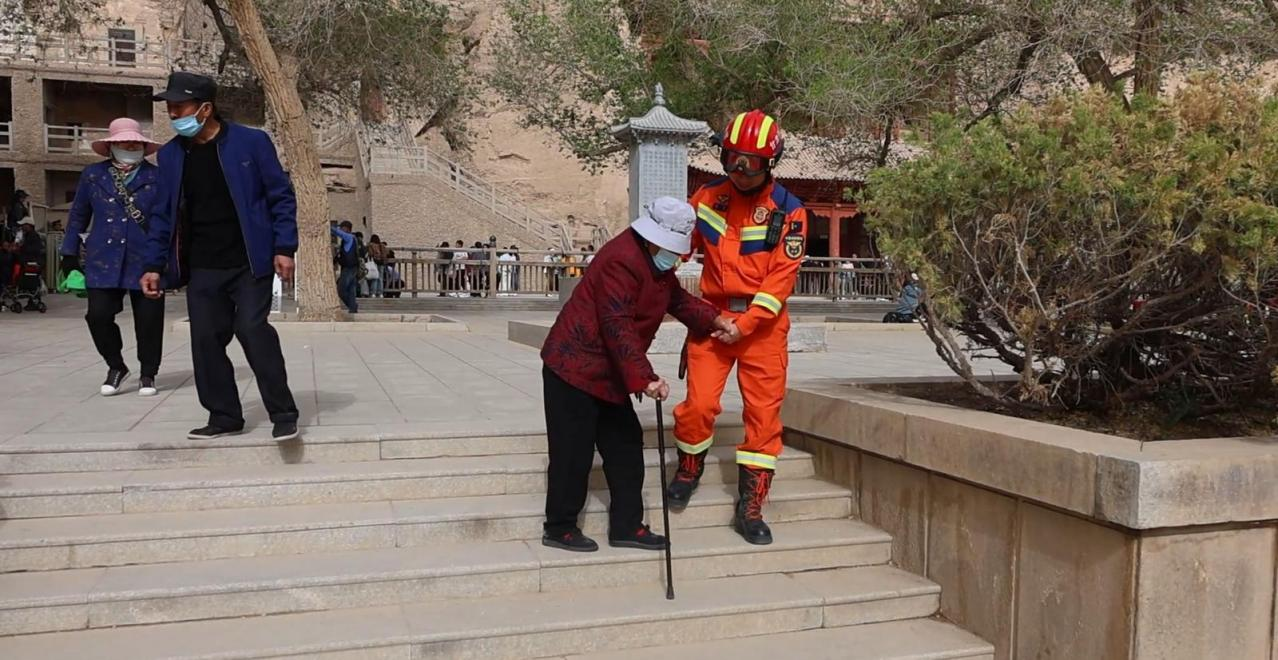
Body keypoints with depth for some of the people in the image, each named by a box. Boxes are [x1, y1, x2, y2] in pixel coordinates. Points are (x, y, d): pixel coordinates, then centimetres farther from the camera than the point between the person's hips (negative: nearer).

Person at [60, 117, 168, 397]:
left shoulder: (157, 176, 3)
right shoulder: (93, 174, 11)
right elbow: (78, 215, 15)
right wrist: (70, 253, 11)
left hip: (146, 261, -2)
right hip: (103, 261, 2)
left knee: (149, 319, 2)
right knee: (99, 315, -4)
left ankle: (148, 374, 19)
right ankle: (116, 366, 18)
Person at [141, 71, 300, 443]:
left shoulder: (251, 142, -5)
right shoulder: (170, 154, 8)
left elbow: (281, 196, -3)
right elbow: (163, 213, 14)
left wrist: (284, 248, -10)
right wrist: (155, 264, 8)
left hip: (249, 263, -5)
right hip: (202, 268, 5)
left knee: (252, 329, -14)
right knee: (206, 339, 3)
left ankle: (283, 414, -4)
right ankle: (224, 416, 16)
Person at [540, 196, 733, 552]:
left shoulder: (657, 262, 8)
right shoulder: (622, 259, -24)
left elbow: (677, 298, 18)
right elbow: (617, 328, -29)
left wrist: (714, 320, 2)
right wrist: (645, 378, -31)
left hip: (608, 373, 10)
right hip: (575, 366, -10)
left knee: (625, 446, 11)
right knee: (574, 450, -2)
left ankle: (627, 526, 19)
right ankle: (559, 528, 12)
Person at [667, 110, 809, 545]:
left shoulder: (788, 210, -5)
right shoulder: (708, 197, 4)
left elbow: (782, 276, -9)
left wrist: (745, 324, -16)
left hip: (763, 324, -1)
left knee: (764, 414, 1)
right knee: (699, 404, -8)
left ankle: (750, 507, 12)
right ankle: (690, 467, 23)